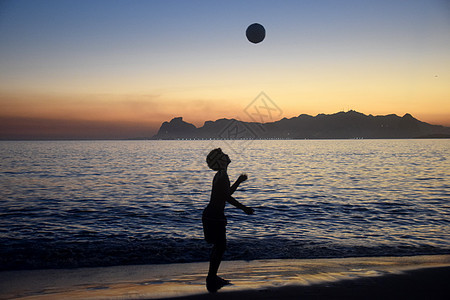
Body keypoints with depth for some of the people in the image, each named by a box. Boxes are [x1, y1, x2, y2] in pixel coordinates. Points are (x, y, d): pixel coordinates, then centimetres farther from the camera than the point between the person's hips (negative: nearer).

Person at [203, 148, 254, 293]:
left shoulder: (220, 176, 14)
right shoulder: (222, 176, -17)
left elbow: (227, 193, 24)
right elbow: (227, 197, -23)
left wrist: (239, 181, 28)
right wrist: (244, 208, -19)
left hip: (211, 214, 10)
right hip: (215, 216, -10)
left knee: (218, 246, 19)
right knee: (220, 247, -2)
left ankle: (212, 277, 30)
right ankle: (211, 282, 6)